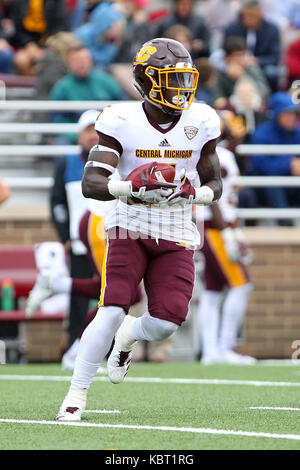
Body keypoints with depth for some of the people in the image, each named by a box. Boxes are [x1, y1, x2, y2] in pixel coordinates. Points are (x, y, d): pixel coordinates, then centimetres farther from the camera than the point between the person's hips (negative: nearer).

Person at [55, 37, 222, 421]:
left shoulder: (200, 123, -1)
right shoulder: (122, 123, -11)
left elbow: (214, 182, 9)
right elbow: (90, 183, -17)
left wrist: (194, 193, -14)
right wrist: (131, 187, -35)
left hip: (176, 238, 3)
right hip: (130, 230, -3)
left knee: (166, 323, -10)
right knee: (112, 311, -17)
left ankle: (129, 335, 28)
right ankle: (76, 396, -5)